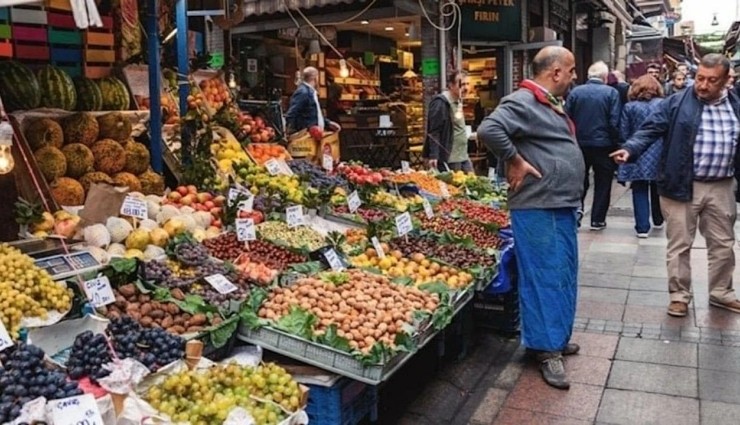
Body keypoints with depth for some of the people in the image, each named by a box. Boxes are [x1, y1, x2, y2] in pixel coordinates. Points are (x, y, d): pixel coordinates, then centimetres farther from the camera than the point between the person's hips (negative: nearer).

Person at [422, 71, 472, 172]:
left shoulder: (458, 101, 15)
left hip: (463, 157, 9)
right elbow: (434, 132, -19)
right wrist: (433, 156, -26)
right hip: (448, 160, -9)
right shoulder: (441, 103, -13)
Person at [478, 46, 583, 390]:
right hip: (538, 208, -10)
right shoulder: (523, 102, -15)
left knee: (564, 276, 16)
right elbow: (489, 130, -29)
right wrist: (516, 162, -21)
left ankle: (557, 337, 30)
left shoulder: (553, 105, 18)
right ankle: (546, 348, 7)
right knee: (544, 277, -3)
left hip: (562, 206, 10)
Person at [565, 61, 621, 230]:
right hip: (603, 145, -2)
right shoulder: (611, 93, -7)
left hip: (579, 144, 2)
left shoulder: (575, 92, -1)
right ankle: (597, 220, 12)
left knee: (580, 180, 18)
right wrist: (615, 143, -1)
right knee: (602, 183, 9)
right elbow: (614, 122, -11)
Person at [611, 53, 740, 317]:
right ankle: (679, 296, 19)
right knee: (679, 245, 5)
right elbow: (650, 129, -13)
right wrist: (630, 149, -30)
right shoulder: (677, 103, -5)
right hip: (682, 186, -4)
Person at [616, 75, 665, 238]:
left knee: (640, 190, 3)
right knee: (657, 188, 19)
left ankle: (642, 227, -2)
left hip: (637, 156, -2)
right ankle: (658, 220, 34)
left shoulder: (629, 107, -3)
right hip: (659, 154, 2)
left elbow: (623, 133, -2)